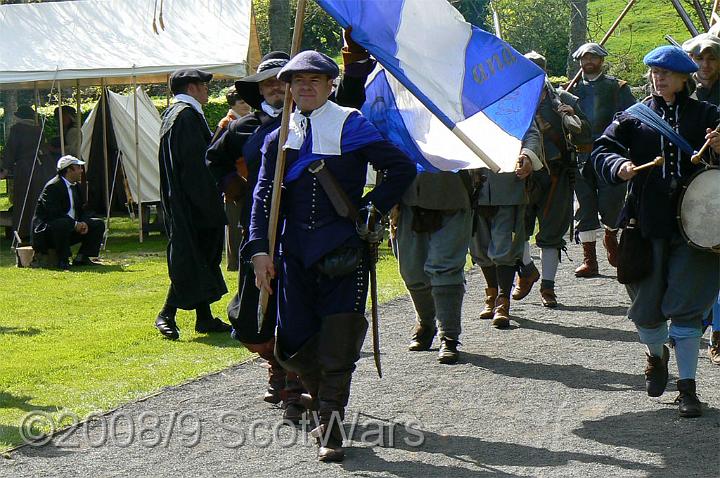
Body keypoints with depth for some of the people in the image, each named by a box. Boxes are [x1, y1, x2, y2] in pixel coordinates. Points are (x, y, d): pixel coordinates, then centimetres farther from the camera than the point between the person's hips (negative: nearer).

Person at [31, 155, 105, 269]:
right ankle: (62, 261, -25)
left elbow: (81, 211, 15)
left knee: (98, 225, 2)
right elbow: (54, 214, -27)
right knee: (64, 224, -41)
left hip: (71, 229, 9)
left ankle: (81, 258, -2)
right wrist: (75, 224, -27)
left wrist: (83, 223, -8)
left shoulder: (76, 187, 12)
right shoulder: (53, 187, -17)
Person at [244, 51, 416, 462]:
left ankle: (330, 429, 1)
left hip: (343, 252, -4)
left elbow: (403, 168, 0)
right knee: (295, 344, 4)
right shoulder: (280, 137, 10)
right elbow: (264, 195, 8)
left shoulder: (351, 126, 0)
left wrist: (370, 209, -4)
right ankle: (325, 403, 29)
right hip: (296, 253, 4)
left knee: (337, 346, -7)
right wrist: (260, 248, -3)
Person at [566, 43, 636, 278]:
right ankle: (589, 259, 3)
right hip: (581, 157, 2)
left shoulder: (617, 87, 9)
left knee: (610, 204, -6)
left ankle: (611, 237, 27)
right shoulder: (572, 90, 16)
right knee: (585, 208, -1)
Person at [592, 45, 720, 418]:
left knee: (686, 307, -4)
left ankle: (687, 387, 4)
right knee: (646, 307, 8)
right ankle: (656, 356, 40)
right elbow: (602, 150, 3)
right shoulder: (635, 117, 9)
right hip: (647, 226, 1)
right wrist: (618, 166, -18)